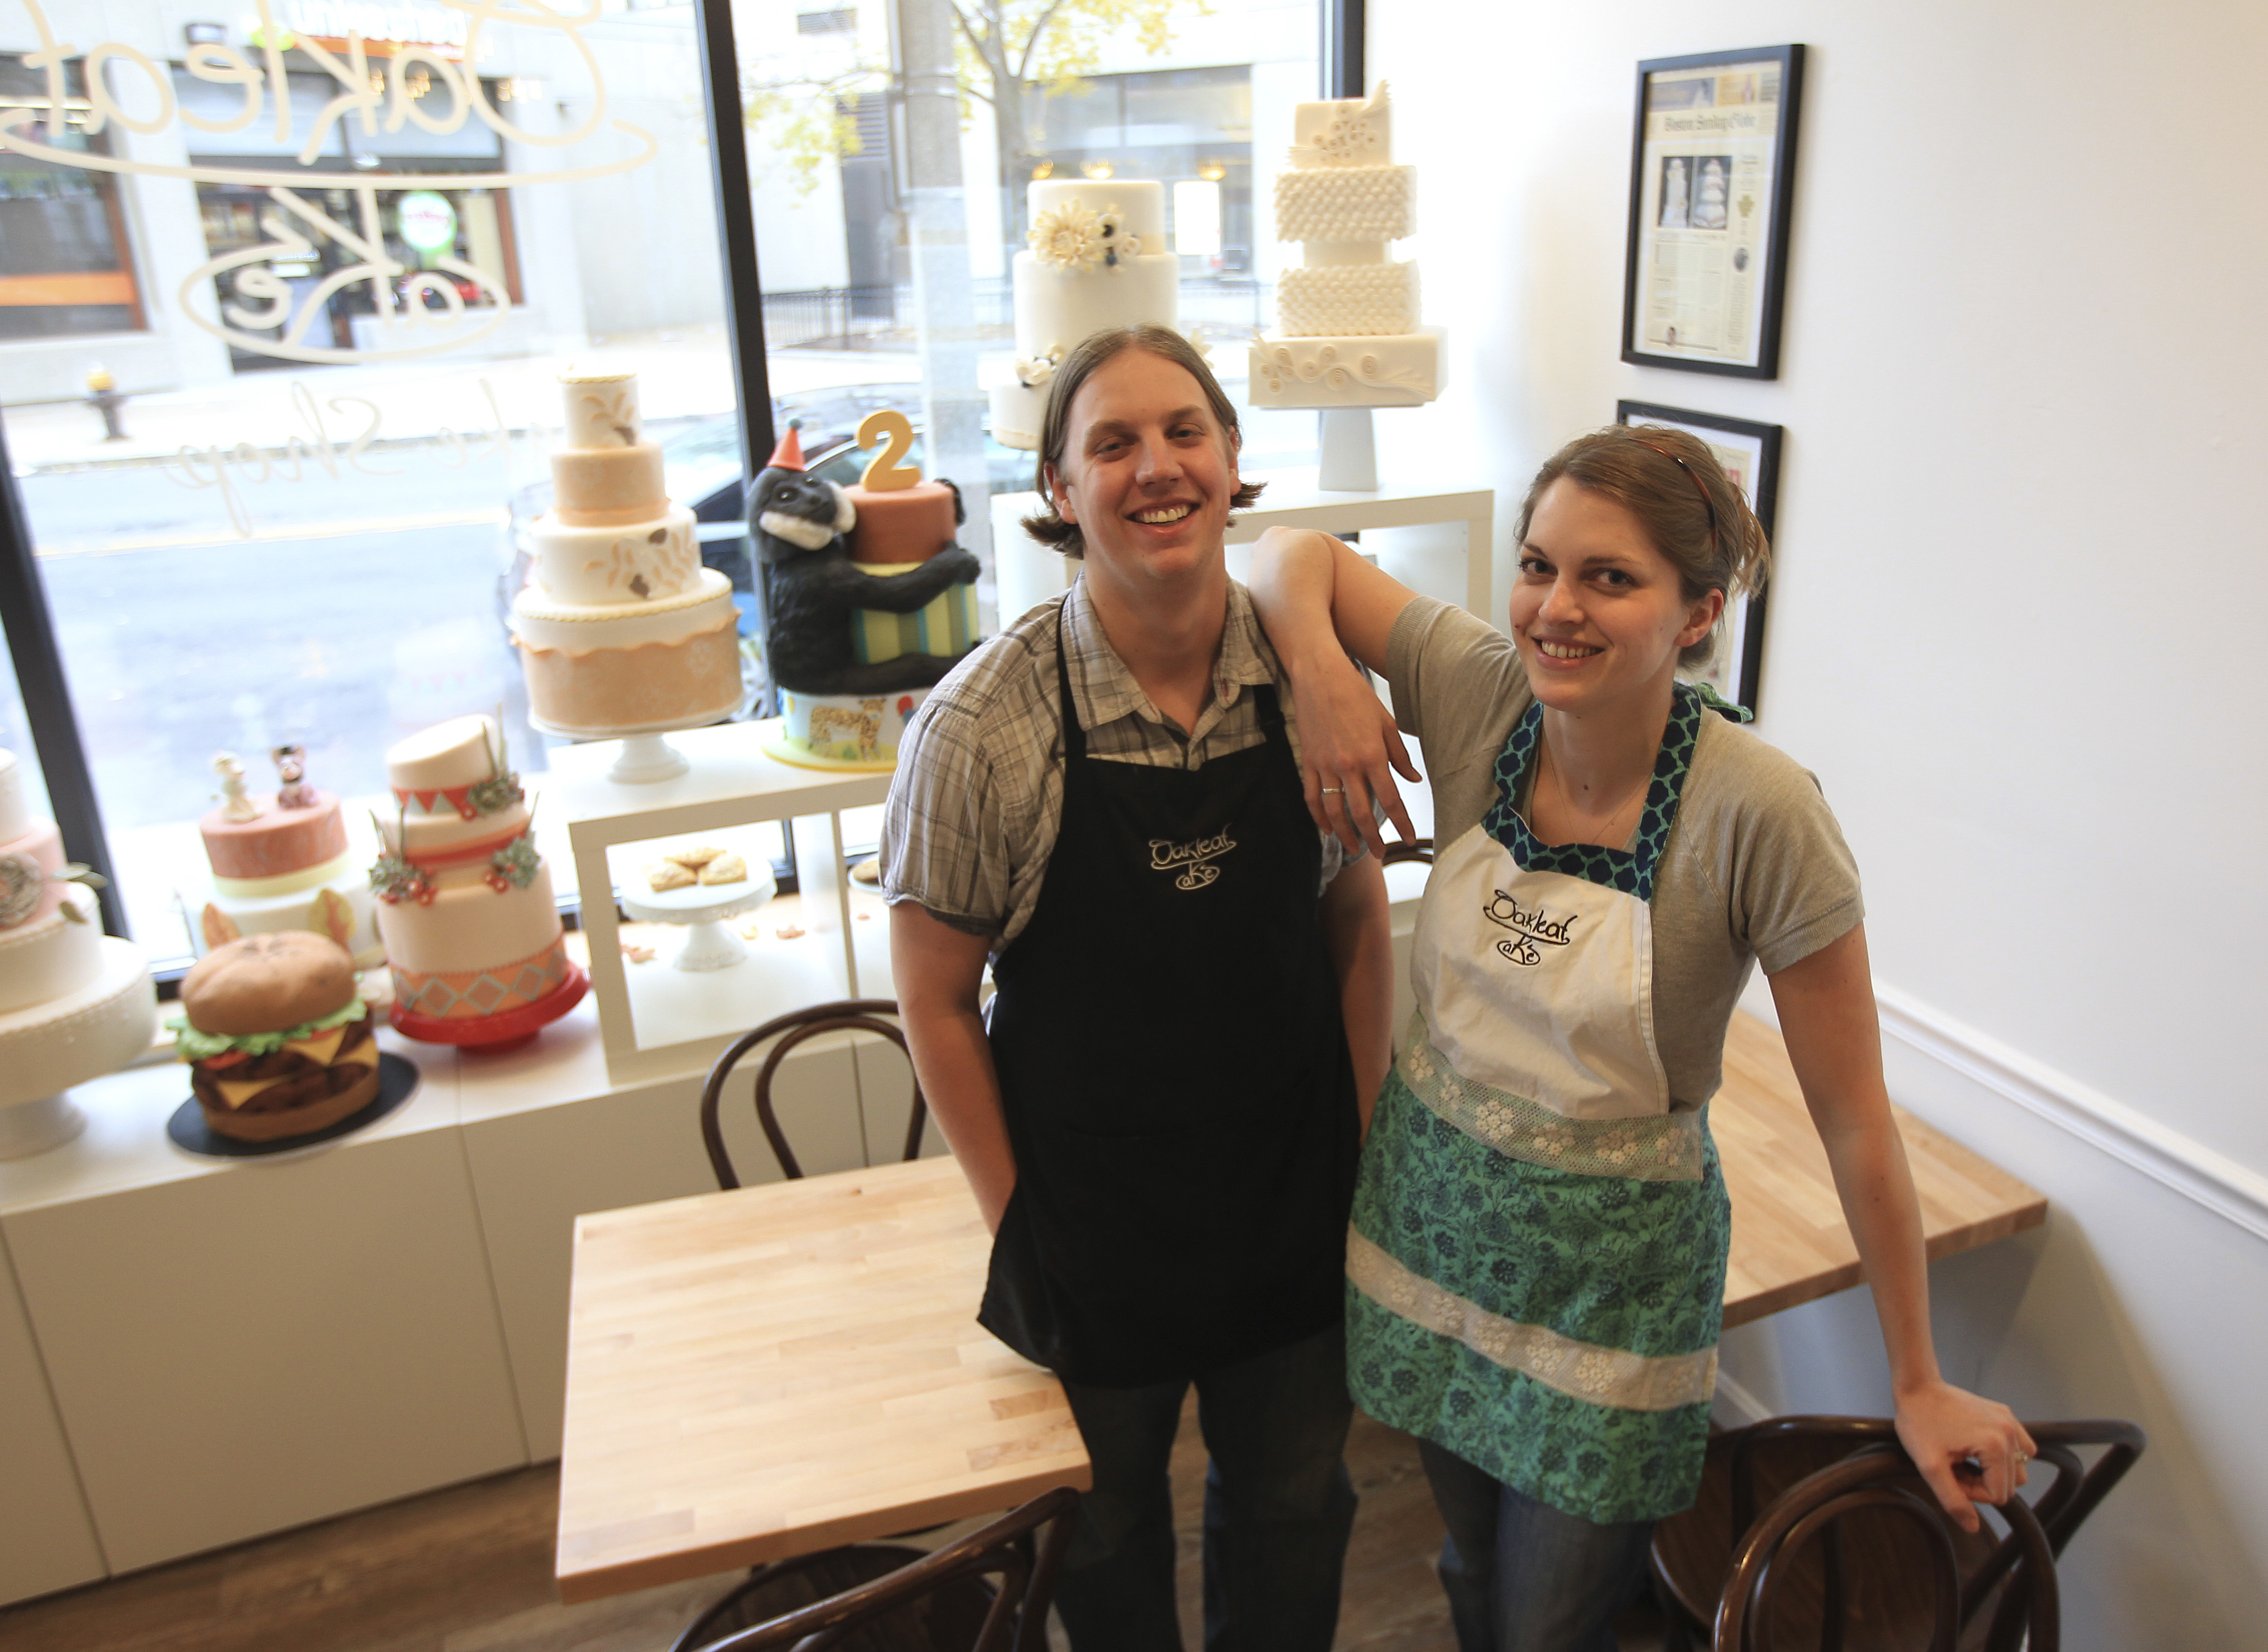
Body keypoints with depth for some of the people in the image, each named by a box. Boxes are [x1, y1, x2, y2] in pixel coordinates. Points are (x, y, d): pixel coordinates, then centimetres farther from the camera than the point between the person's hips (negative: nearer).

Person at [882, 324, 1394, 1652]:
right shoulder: (984, 725, -19)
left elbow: (1358, 921, 2)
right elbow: (938, 1001, -10)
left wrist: (1364, 1143, 1)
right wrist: (1017, 1219, -6)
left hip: (1297, 1194, 3)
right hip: (1092, 1217, -2)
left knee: (1295, 1508, 23)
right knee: (1108, 1522, 23)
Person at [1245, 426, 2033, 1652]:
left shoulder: (1759, 814, -25)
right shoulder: (1478, 691, -14)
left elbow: (1854, 1120, -16)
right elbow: (1297, 555, 0)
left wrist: (1918, 1388, -7)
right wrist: (1324, 679, -21)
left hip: (1609, 1272, -3)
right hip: (1431, 1206, 4)